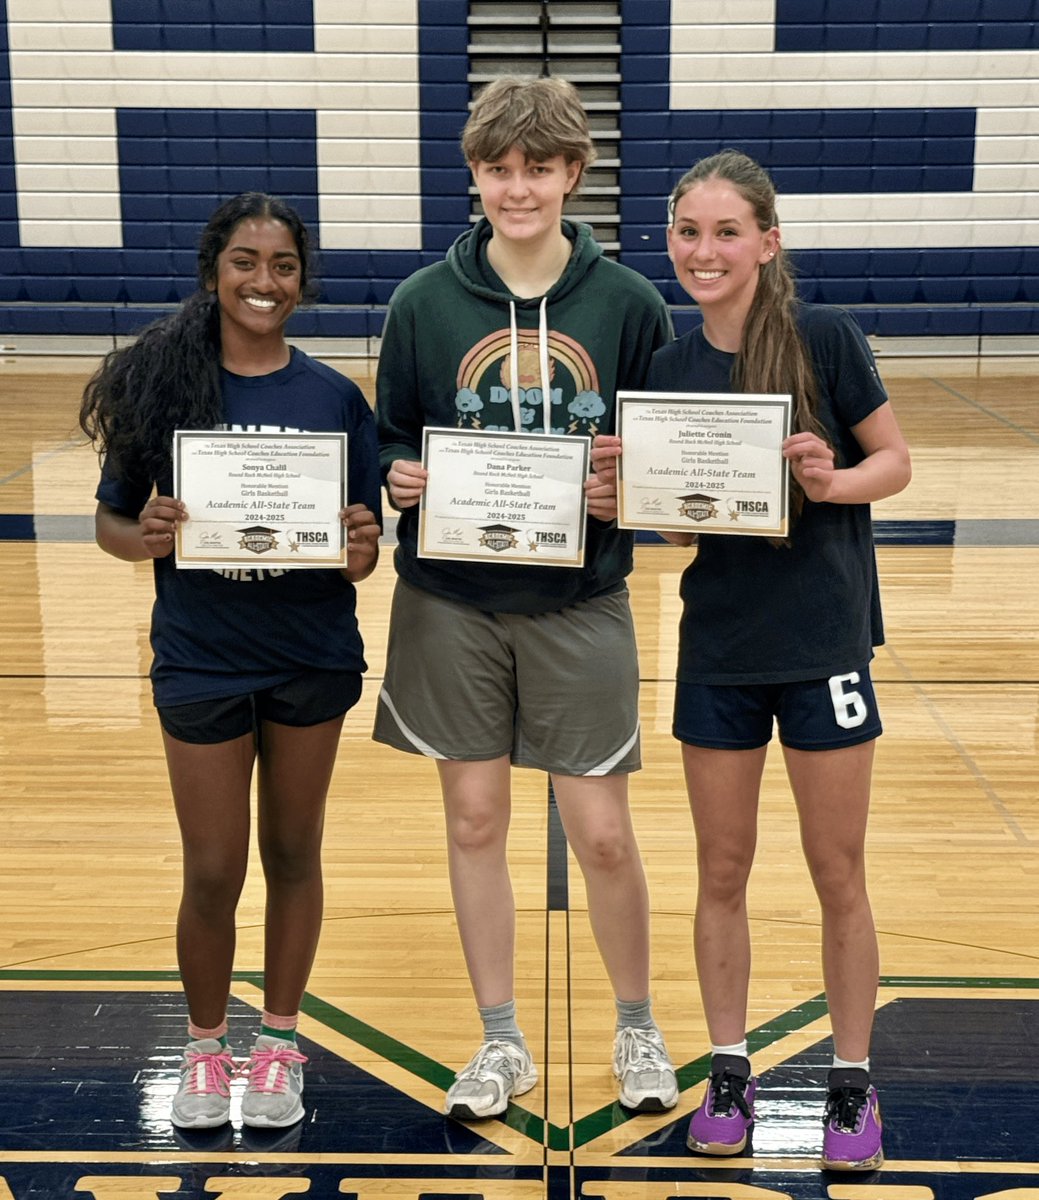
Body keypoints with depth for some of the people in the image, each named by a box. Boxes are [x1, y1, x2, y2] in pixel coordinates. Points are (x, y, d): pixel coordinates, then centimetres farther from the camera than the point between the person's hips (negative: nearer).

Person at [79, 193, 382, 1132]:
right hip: (201, 662, -1)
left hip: (312, 661, 1)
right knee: (213, 873, 8)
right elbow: (112, 524, -2)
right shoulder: (161, 384, -6)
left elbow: (361, 555, -1)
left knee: (293, 855, 14)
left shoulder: (335, 398, -4)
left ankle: (279, 1043, 34)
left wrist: (360, 550, -23)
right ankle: (206, 1044, 33)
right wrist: (146, 537, -23)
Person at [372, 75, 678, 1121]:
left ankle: (637, 1029, 28)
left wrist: (630, 495, -16)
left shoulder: (627, 303, -2)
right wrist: (401, 480, -13)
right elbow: (389, 441, 8)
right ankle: (500, 1042, 27)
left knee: (601, 832, 3)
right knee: (473, 818, 9)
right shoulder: (423, 302, 0)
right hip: (451, 603, 1)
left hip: (579, 604, -1)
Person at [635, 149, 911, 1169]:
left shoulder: (824, 338, -10)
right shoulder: (667, 369, 1)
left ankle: (852, 1080, 25)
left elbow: (895, 461, -3)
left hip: (823, 640, -3)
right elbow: (675, 522, 6)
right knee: (721, 871, 12)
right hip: (717, 646, 3)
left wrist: (834, 480, -22)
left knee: (837, 874, 8)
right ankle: (729, 1071, 28)